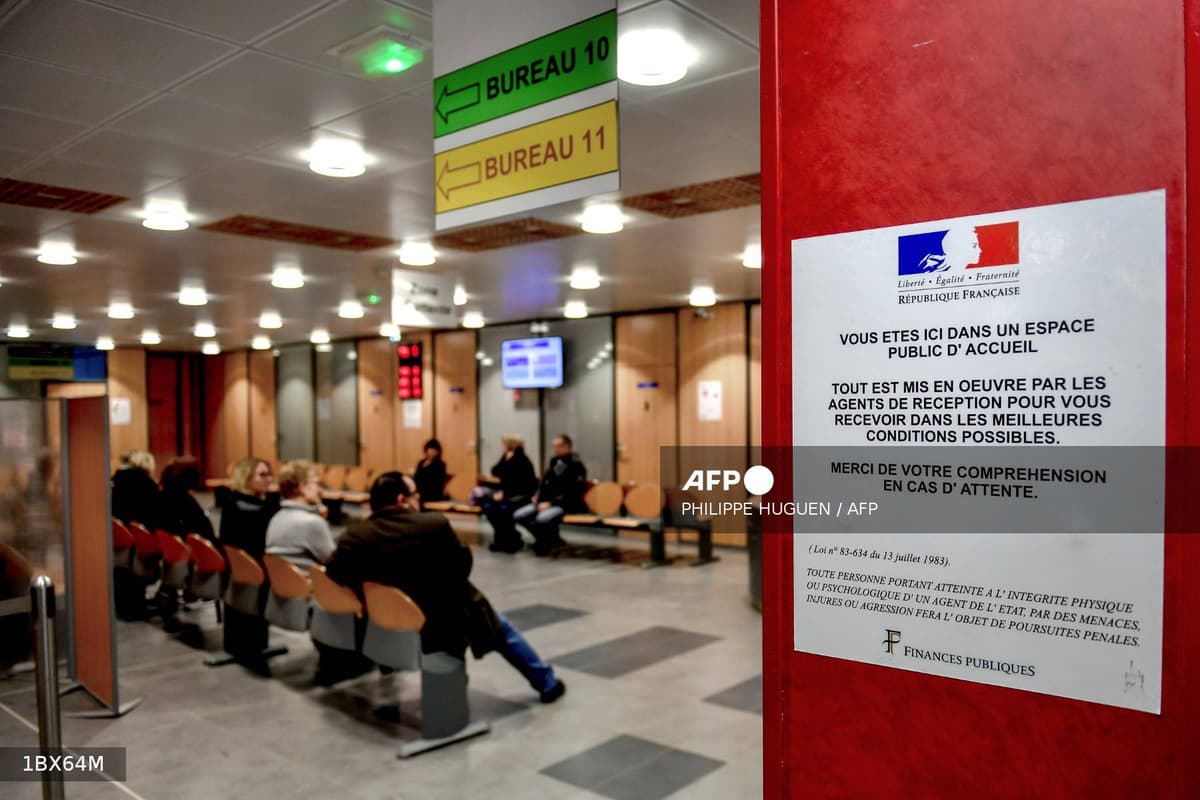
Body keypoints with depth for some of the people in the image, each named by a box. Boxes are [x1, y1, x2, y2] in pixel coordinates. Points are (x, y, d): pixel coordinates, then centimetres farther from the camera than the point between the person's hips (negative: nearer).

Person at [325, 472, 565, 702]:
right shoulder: (434, 524, -21)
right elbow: (463, 565, -10)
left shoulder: (356, 534, -16)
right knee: (502, 629, 25)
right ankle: (547, 683, 37)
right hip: (448, 623, -3)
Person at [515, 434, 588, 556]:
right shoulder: (554, 461, 11)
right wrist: (541, 502, -6)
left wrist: (551, 503, -20)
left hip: (567, 504, -7)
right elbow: (544, 484, 12)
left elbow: (572, 493, -15)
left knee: (542, 519, -35)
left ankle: (546, 542, 0)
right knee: (519, 516, -9)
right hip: (547, 502, 7)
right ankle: (547, 539, 7)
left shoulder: (576, 466, -9)